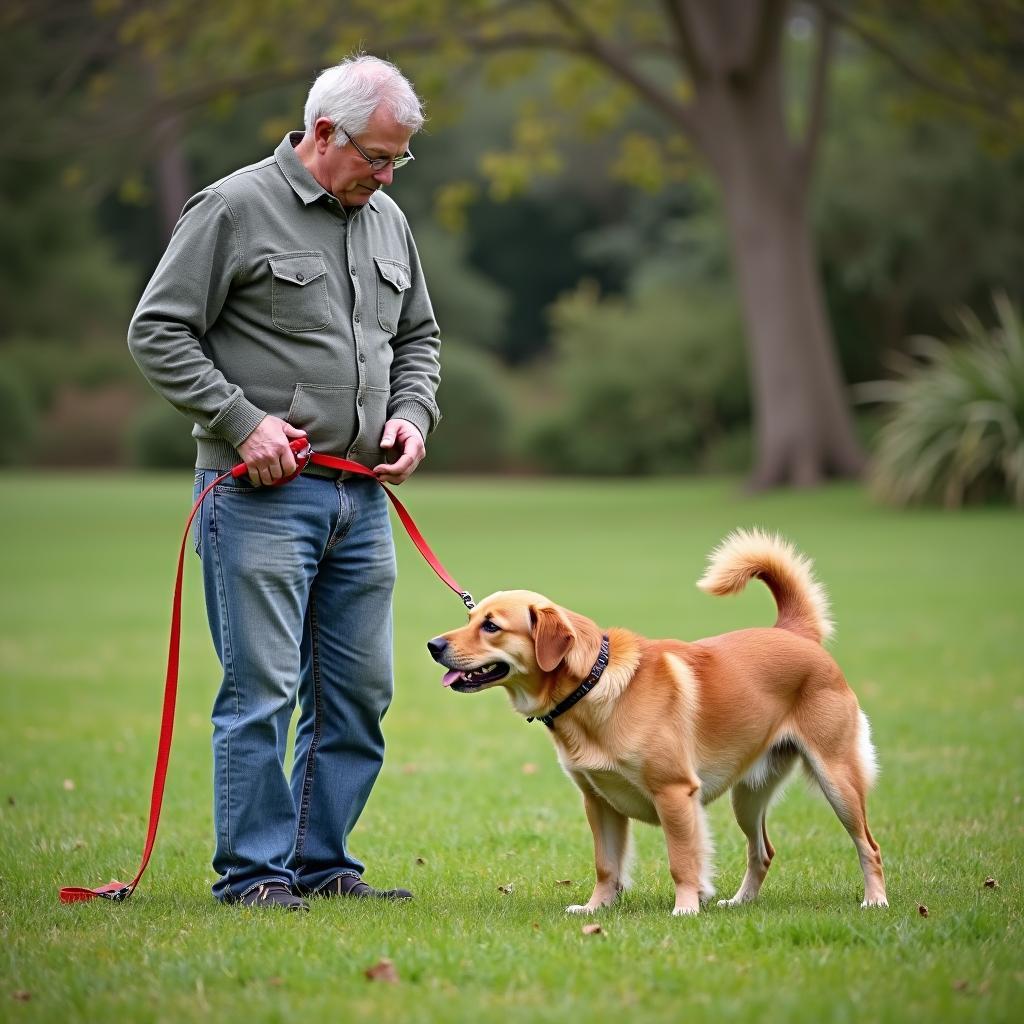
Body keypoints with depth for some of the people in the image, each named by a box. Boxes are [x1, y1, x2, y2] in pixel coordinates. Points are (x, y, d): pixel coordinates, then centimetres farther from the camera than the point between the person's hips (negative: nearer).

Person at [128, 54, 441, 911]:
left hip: (361, 498, 7)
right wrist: (241, 421, -14)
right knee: (262, 690, -6)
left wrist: (412, 414, 6)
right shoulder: (234, 210, -6)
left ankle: (321, 863, 19)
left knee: (358, 693, 8)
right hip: (261, 496, -7)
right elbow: (158, 332, -7)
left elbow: (418, 338, 25)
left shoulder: (387, 222, 13)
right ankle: (252, 872, 3)